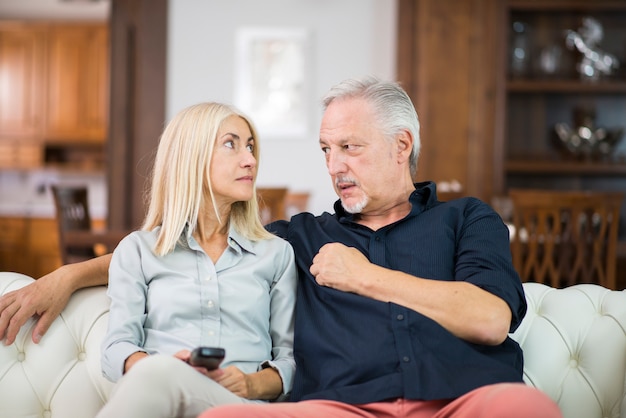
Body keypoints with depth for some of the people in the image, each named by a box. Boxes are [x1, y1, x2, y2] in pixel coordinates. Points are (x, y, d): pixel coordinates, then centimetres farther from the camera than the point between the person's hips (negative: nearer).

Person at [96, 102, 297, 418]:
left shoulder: (277, 253, 20)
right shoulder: (137, 249, 18)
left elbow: (290, 356, 14)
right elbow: (117, 348, 7)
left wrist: (251, 385, -9)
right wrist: (158, 366, -16)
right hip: (152, 388, 0)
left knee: (156, 375, -37)